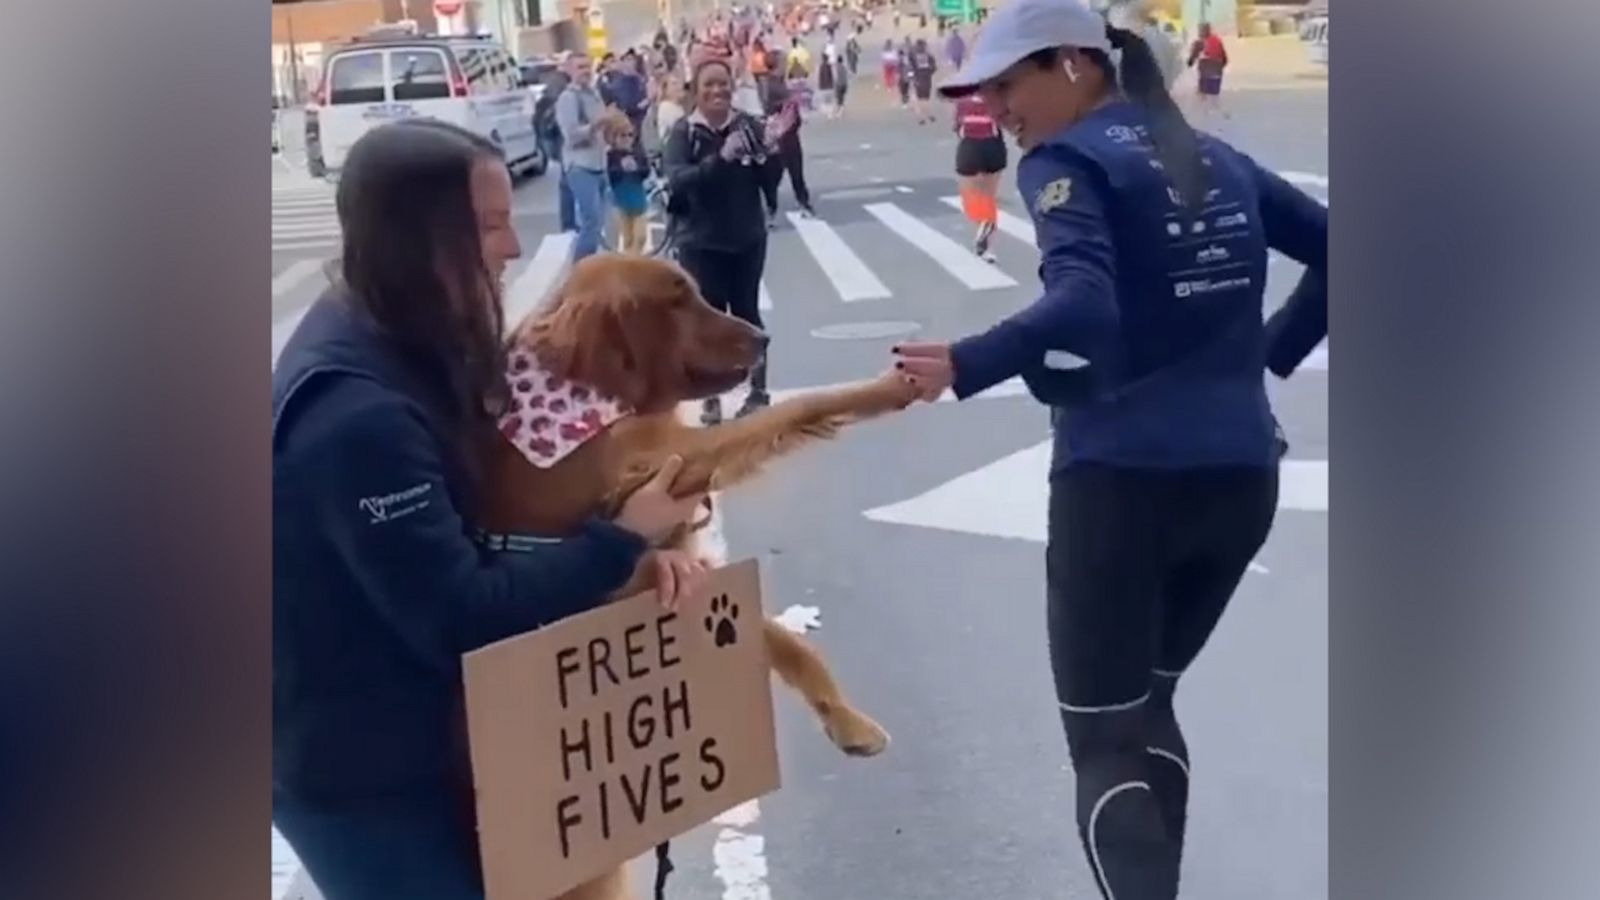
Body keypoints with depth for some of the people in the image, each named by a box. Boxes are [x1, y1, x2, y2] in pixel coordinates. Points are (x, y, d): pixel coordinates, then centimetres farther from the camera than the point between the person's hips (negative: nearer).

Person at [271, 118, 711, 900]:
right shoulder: (358, 413, -31)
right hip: (356, 770, -9)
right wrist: (623, 540, -22)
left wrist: (624, 544, -12)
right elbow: (458, 615, -29)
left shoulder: (392, 344, 0)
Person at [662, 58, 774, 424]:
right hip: (700, 243, -1)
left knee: (747, 314, 9)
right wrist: (721, 157, -35)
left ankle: (759, 391, 21)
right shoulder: (683, 132, -8)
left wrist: (770, 152, -23)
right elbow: (677, 180, -23)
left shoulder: (749, 125, -3)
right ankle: (710, 397, 14)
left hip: (747, 239, 2)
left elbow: (767, 181, -3)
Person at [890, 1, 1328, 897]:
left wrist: (964, 365, -32)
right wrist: (1271, 353, 19)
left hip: (1123, 477, -7)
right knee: (1145, 702, 25)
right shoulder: (1215, 159, 14)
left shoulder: (1068, 160, -8)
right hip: (1243, 474, 7)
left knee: (1106, 741, 3)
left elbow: (1084, 308, -25)